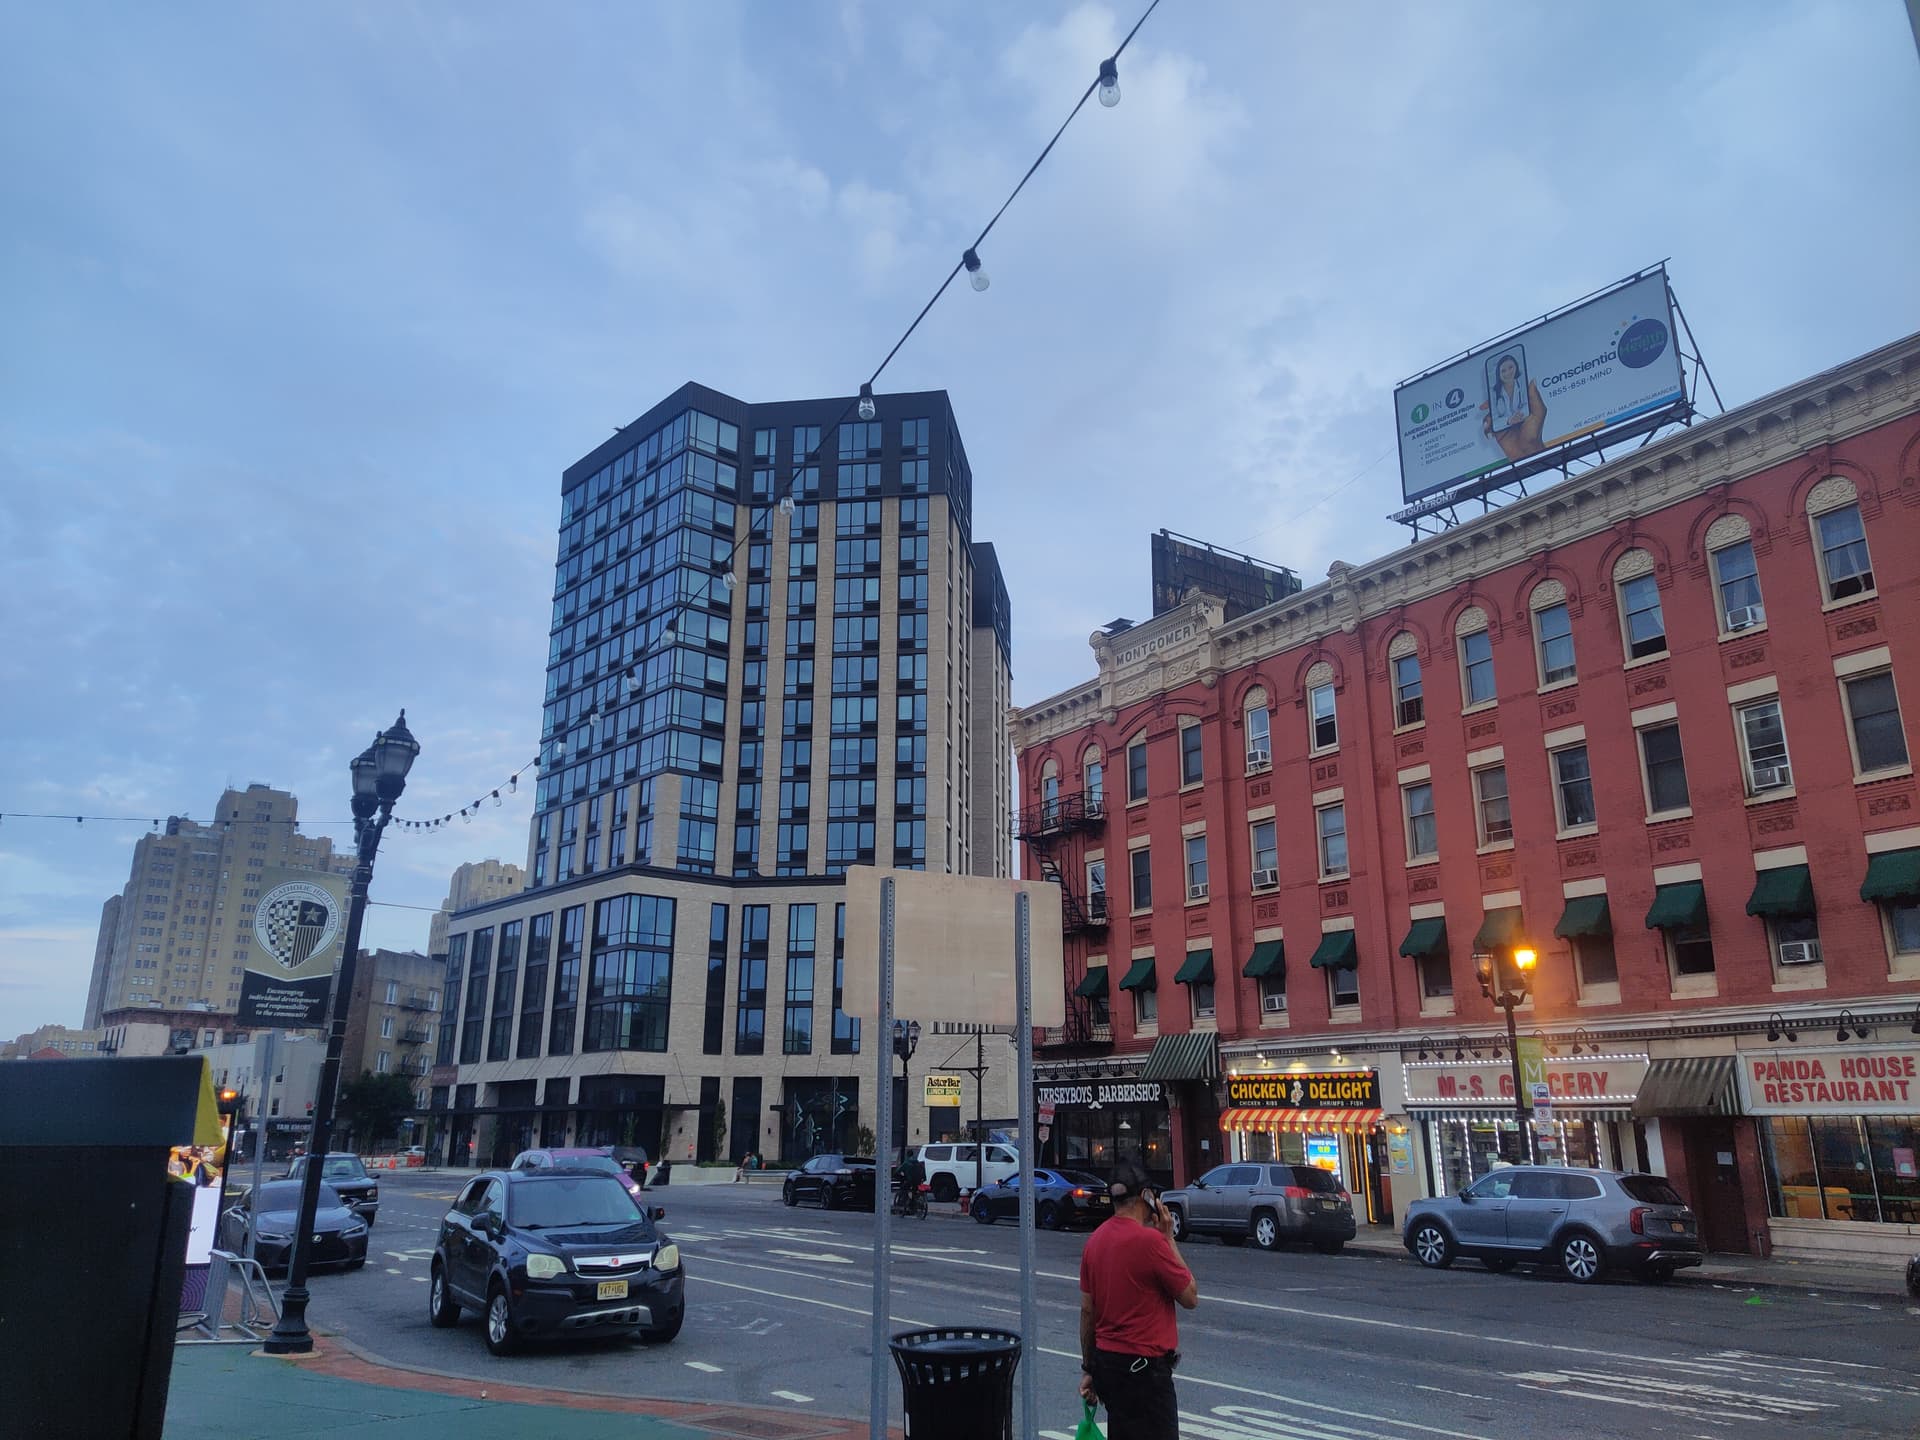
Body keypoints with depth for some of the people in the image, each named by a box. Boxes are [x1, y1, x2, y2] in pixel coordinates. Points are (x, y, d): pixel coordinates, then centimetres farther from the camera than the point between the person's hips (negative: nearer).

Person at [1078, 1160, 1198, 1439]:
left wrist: (1088, 1368, 17)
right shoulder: (1150, 1239, -18)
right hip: (1144, 1367, -8)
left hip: (1105, 1361, 8)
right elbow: (1190, 1297, -8)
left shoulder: (1095, 1241, 5)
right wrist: (1168, 1238, -4)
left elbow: (1087, 1311, 9)